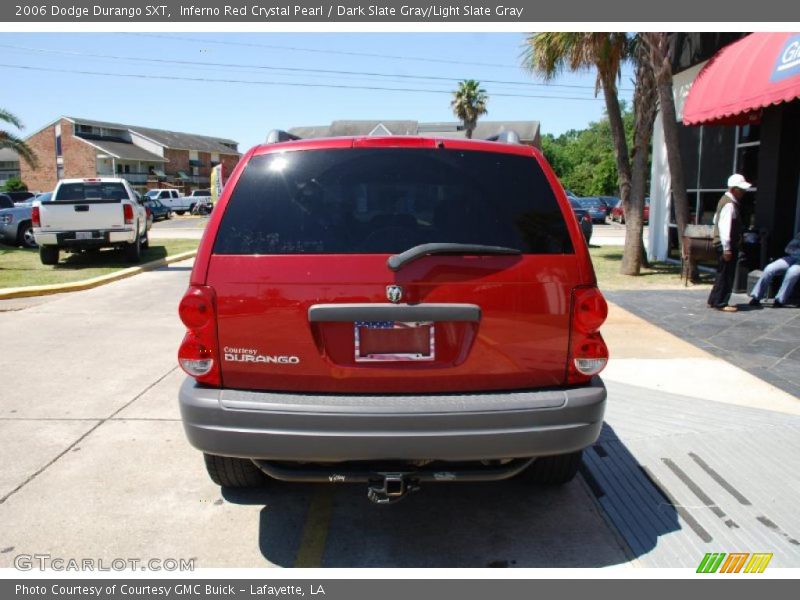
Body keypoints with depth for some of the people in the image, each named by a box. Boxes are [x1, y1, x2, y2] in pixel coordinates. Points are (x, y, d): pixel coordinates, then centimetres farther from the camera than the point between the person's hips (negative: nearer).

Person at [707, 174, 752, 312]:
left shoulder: (726, 201, 14)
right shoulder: (730, 204, -17)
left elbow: (716, 220, 22)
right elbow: (724, 226, -24)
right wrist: (727, 248, -25)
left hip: (725, 244, 10)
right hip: (727, 245, -10)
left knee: (723, 274, 15)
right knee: (726, 274, -4)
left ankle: (713, 301, 21)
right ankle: (721, 303, 2)